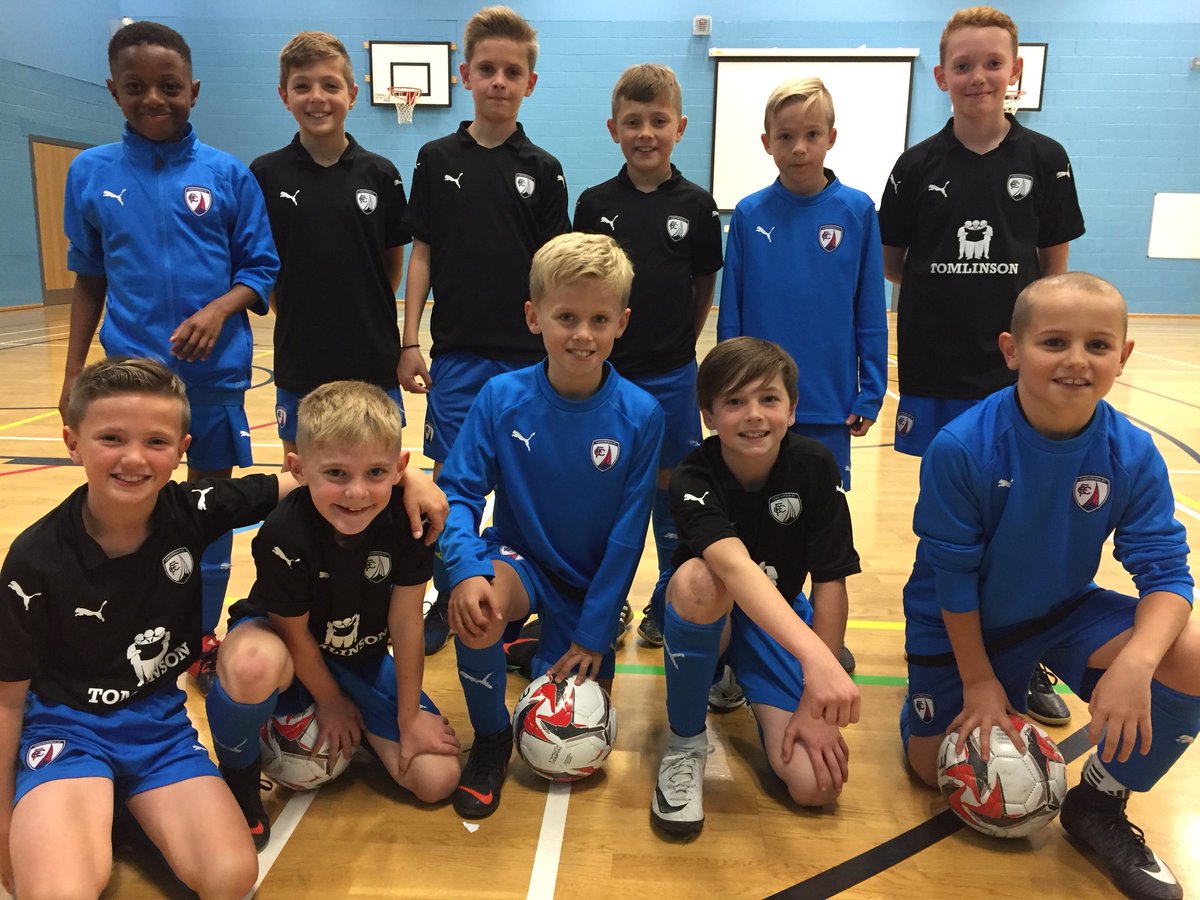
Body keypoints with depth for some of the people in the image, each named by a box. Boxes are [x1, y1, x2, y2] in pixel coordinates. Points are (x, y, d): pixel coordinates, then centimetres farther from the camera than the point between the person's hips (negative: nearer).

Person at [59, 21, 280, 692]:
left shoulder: (229, 175, -1)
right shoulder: (91, 173, 4)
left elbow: (261, 270, 2)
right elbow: (88, 281, 9)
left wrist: (219, 310, -17)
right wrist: (73, 376, 7)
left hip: (215, 376, -1)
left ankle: (205, 637, 29)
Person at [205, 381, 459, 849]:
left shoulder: (408, 519, -25)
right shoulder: (284, 535, -33)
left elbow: (406, 622, -16)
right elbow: (295, 633, -17)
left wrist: (409, 718, -8)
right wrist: (331, 702, -3)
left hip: (363, 659, 4)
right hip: (288, 650, -3)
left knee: (437, 778, -7)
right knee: (253, 664, -43)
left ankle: (358, 732, 23)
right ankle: (237, 778, -11)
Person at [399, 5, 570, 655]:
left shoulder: (542, 170, 3)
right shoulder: (438, 160, 4)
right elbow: (421, 253, 5)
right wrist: (410, 341, 0)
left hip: (526, 352, 0)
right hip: (456, 350, 1)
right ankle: (447, 598, 20)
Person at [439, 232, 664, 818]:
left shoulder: (639, 415, -16)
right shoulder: (502, 399, -14)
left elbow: (627, 535, -11)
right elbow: (459, 491, -12)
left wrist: (593, 635, -10)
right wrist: (465, 569, -33)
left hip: (591, 586, 1)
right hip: (519, 561, 0)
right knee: (476, 607, -36)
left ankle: (552, 656, 32)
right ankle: (490, 737, -5)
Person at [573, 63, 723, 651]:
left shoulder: (696, 206, 0)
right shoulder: (595, 204, 1)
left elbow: (705, 288, 7)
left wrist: (677, 344, 4)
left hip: (670, 375, 0)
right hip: (604, 372, 1)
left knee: (671, 489, 10)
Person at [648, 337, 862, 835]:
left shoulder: (815, 466, -19)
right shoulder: (694, 478, -27)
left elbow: (830, 584, -17)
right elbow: (735, 565, -47)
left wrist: (817, 703, -19)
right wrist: (815, 655, -62)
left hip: (781, 616, 3)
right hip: (701, 618, -3)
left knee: (816, 784, -15)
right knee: (698, 579, -40)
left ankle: (738, 681, 18)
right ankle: (684, 742, -15)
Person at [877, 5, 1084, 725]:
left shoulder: (1044, 160, 2)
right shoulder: (918, 166, 2)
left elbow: (1055, 267, 5)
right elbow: (891, 263, 8)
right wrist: (943, 288, -4)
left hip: (1016, 371, 0)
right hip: (935, 372, 0)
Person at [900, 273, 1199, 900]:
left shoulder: (1133, 456, -18)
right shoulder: (960, 449, -28)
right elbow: (952, 577, -19)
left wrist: (1136, 664, -39)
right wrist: (978, 681, -12)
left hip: (1064, 612, 2)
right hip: (961, 625, -2)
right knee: (941, 770, 6)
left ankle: (1098, 805, 1)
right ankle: (1010, 684, 38)